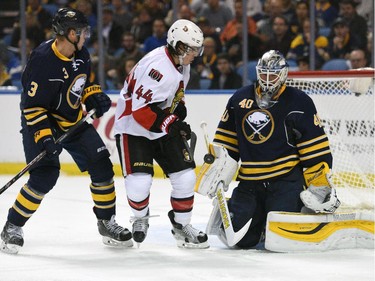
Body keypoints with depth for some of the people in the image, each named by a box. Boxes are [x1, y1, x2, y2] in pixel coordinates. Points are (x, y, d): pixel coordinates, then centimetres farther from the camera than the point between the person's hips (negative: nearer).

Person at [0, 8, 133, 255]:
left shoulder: (81, 55, -3)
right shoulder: (43, 61, -27)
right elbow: (32, 106, -25)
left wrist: (95, 98, -1)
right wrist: (44, 136, -31)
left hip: (74, 121, 7)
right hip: (42, 123, -7)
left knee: (102, 167, 2)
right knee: (45, 176, -19)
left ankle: (107, 223, 17)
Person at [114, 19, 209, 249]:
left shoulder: (182, 65, 2)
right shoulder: (158, 66, -29)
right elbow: (141, 109, -32)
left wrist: (180, 112, 6)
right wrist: (172, 126, -28)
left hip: (164, 128, 8)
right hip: (133, 128, -8)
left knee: (185, 176, 0)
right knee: (139, 182, -18)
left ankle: (181, 225, 18)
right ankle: (140, 218, 14)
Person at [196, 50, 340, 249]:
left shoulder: (299, 103, -4)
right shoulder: (239, 100, 7)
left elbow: (315, 148, -5)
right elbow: (225, 141, 15)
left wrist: (320, 183, -10)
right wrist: (215, 170, 5)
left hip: (286, 179, -3)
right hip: (250, 181, 3)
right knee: (240, 238, -6)